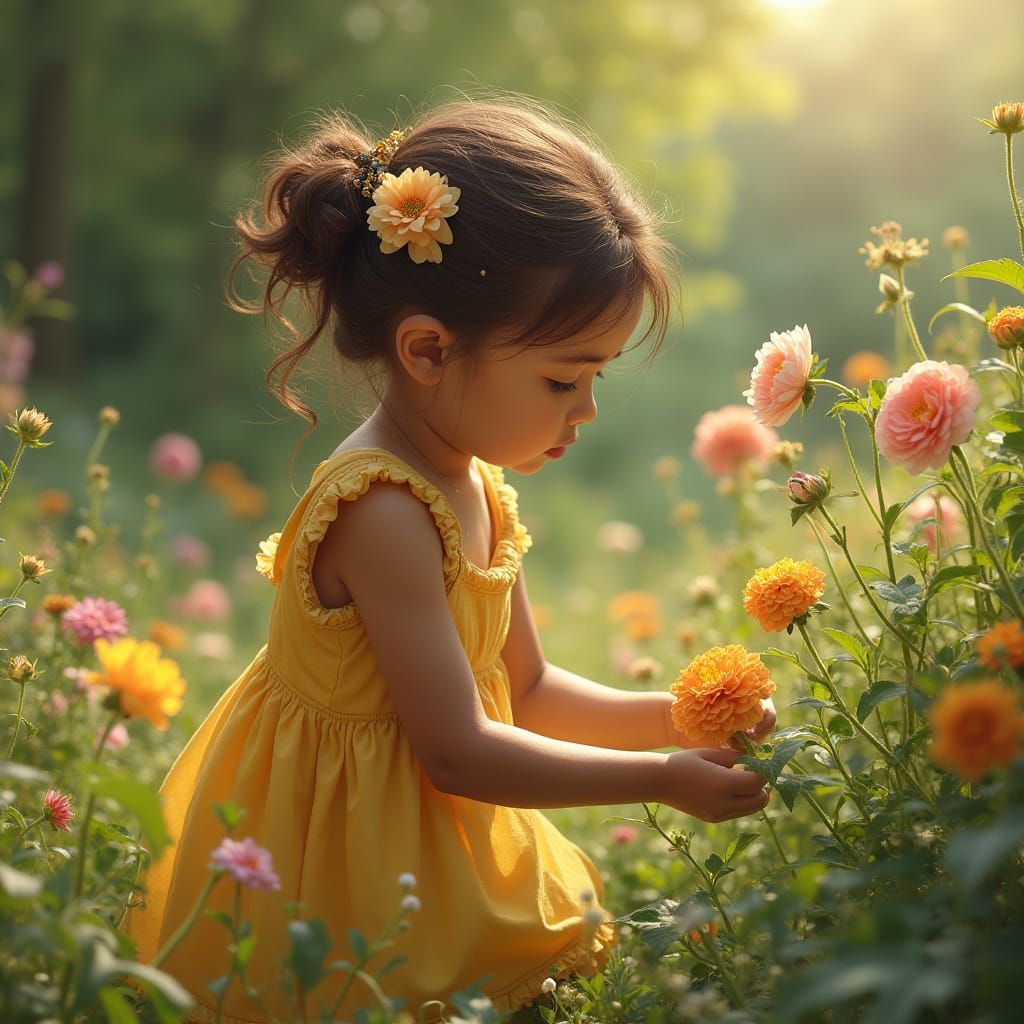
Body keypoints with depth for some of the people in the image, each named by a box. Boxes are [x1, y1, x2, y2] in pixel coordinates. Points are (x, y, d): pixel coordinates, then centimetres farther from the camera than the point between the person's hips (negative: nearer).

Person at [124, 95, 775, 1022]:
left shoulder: (475, 485, 2)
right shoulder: (383, 513, -27)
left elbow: (525, 690, 12)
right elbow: (457, 752, -25)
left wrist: (670, 716, -1)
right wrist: (663, 779, -19)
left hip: (427, 834, 9)